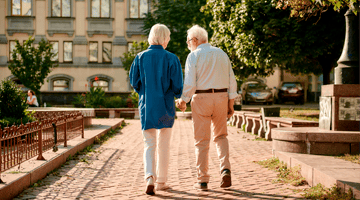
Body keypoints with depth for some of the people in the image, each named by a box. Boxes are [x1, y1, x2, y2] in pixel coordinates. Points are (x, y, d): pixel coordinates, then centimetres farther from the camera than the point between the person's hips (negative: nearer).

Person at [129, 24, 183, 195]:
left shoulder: (140, 57, -2)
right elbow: (177, 85, -7)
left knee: (149, 144, 7)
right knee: (164, 145, 11)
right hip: (165, 106, -1)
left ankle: (149, 176, -15)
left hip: (146, 106, 1)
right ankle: (161, 181, 18)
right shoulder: (171, 58, -8)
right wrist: (177, 95, 15)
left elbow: (134, 82, 2)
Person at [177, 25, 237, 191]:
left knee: (202, 141, 4)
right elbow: (231, 80, 8)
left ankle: (202, 180, 7)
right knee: (220, 136, 18)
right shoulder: (222, 54, 10)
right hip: (222, 97, 4)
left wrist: (183, 101, 2)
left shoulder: (193, 56, -5)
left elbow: (189, 84, -13)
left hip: (201, 98, -4)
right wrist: (231, 104, 11)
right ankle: (225, 168, -3)